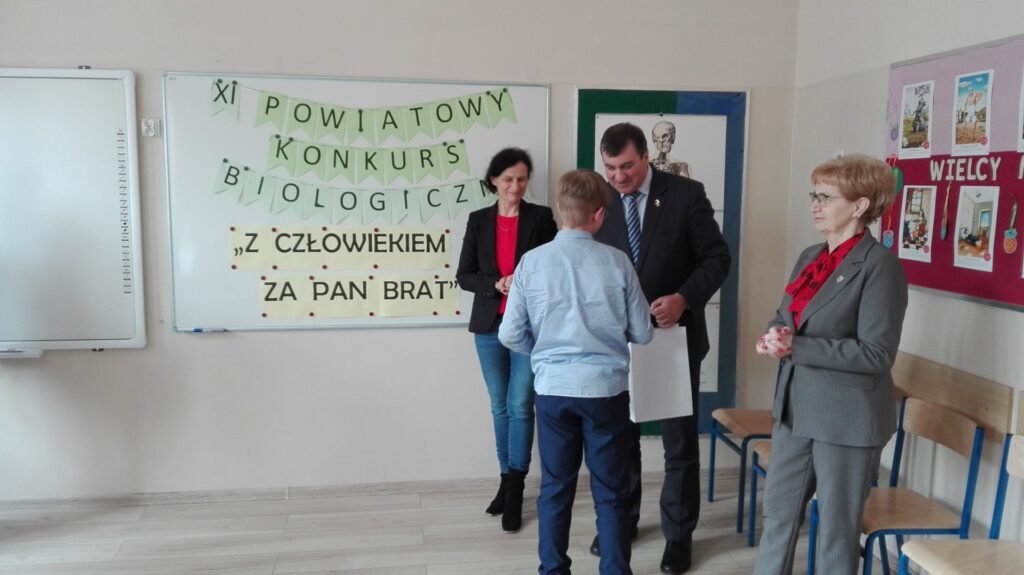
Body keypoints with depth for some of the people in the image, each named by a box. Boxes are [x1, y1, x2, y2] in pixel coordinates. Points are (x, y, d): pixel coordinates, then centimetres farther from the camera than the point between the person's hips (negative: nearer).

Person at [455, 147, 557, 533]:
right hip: (490, 326, 3)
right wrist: (497, 285, -14)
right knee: (500, 407, 12)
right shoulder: (479, 221, 5)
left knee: (521, 405, -3)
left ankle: (515, 489, 7)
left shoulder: (541, 217, -1)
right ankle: (507, 480, 25)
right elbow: (464, 276, 3)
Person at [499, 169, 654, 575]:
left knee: (555, 488, 15)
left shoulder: (531, 262, -5)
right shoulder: (616, 262, -8)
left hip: (553, 389, 1)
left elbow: (511, 336, -2)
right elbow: (643, 334, 0)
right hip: (607, 389, -1)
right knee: (611, 492, 11)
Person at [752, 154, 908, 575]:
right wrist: (775, 337, -7)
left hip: (848, 418, -7)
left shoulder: (880, 264, -14)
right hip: (796, 409, 7)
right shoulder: (810, 257, 9)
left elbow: (876, 353, -19)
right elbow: (785, 318, 16)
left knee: (836, 530, 9)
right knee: (778, 514, 17)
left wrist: (796, 347, -22)